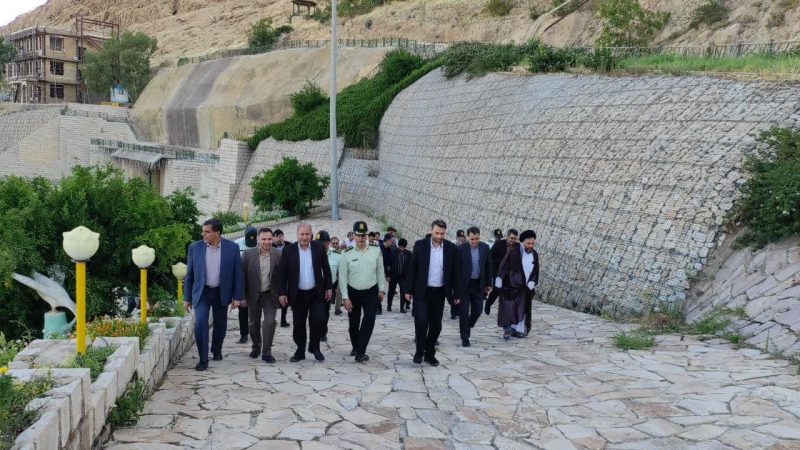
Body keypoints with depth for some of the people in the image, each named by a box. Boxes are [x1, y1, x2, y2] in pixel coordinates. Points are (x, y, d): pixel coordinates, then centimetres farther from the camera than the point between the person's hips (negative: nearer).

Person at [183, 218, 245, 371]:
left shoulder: (232, 248, -8)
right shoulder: (195, 248, -5)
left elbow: (238, 274, -3)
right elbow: (189, 275, 2)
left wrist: (237, 297, -6)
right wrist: (187, 298, 2)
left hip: (221, 293, 1)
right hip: (202, 292, 0)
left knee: (220, 325, 13)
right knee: (200, 324, -15)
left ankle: (216, 350, 39)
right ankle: (203, 360, -4)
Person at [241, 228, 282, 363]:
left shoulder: (279, 254, -7)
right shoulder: (248, 254, -9)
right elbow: (242, 275, -6)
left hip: (270, 295, -1)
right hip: (254, 295, 1)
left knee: (270, 322, -10)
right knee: (254, 323, 15)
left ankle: (266, 352, 2)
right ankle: (256, 347, 36)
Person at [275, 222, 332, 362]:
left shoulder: (319, 247, -1)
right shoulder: (288, 250, -4)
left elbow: (326, 268, 6)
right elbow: (281, 273, -3)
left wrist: (328, 287, 3)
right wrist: (282, 292, -8)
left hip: (316, 293, 0)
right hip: (298, 294, 0)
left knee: (317, 320, -5)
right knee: (299, 324, 6)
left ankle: (314, 348, 15)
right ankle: (300, 351, 20)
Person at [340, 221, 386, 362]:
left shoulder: (376, 251, -6)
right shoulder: (347, 254, -10)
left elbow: (380, 271, 4)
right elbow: (343, 276, -7)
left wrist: (381, 289, 5)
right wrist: (345, 297, -10)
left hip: (371, 292, 0)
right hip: (353, 293, 0)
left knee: (369, 321, -14)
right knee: (354, 323, 12)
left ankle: (360, 352, -11)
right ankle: (355, 347, 35)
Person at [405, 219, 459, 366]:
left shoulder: (451, 248, -2)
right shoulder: (420, 245, -5)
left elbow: (455, 271, 3)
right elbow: (412, 268, -1)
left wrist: (456, 293, 2)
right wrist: (409, 290, -4)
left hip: (439, 292, 2)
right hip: (422, 291, -2)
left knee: (436, 325, 7)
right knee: (421, 321, -11)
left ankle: (429, 353, 21)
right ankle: (419, 351, 9)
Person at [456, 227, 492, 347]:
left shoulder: (485, 247, 0)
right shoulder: (461, 249, -11)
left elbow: (488, 266, 8)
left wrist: (488, 283, 8)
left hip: (479, 285, 4)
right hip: (464, 285, -3)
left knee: (477, 310, 9)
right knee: (464, 312, 0)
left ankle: (466, 327, 36)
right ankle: (465, 338, 11)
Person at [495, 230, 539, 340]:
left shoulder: (534, 255, 1)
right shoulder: (513, 252, -14)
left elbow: (535, 271, 9)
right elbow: (503, 266, -10)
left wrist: (532, 282, -3)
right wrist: (499, 281, -11)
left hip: (525, 288, 5)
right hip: (510, 286, -5)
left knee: (522, 309, 9)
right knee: (509, 308, -7)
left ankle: (517, 329, 18)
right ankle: (507, 328, 0)